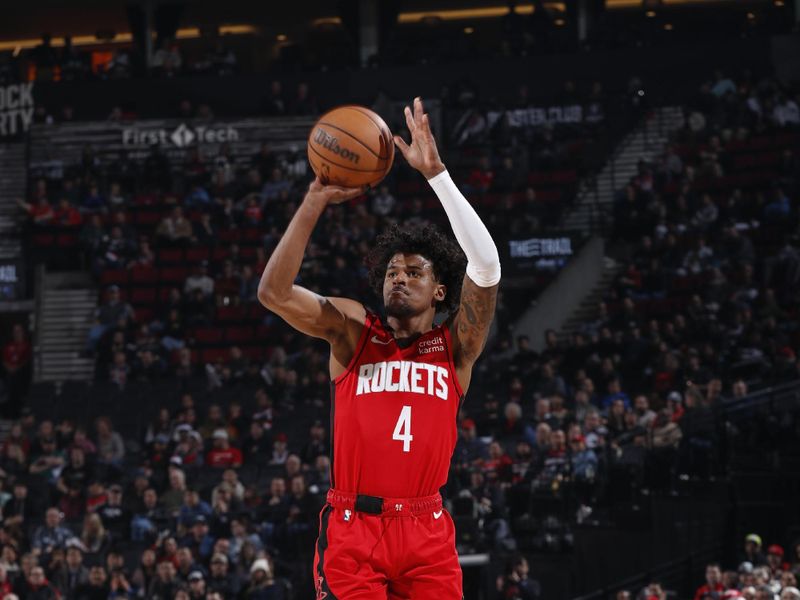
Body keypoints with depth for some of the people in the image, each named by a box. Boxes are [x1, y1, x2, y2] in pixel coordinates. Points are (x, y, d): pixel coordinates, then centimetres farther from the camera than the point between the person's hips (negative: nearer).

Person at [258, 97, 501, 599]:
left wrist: (435, 172, -13)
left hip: (428, 536, 1)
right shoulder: (353, 331, 8)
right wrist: (317, 201, -10)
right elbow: (274, 292, -6)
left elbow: (486, 264, -9)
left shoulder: (455, 346, 6)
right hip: (353, 528, -1)